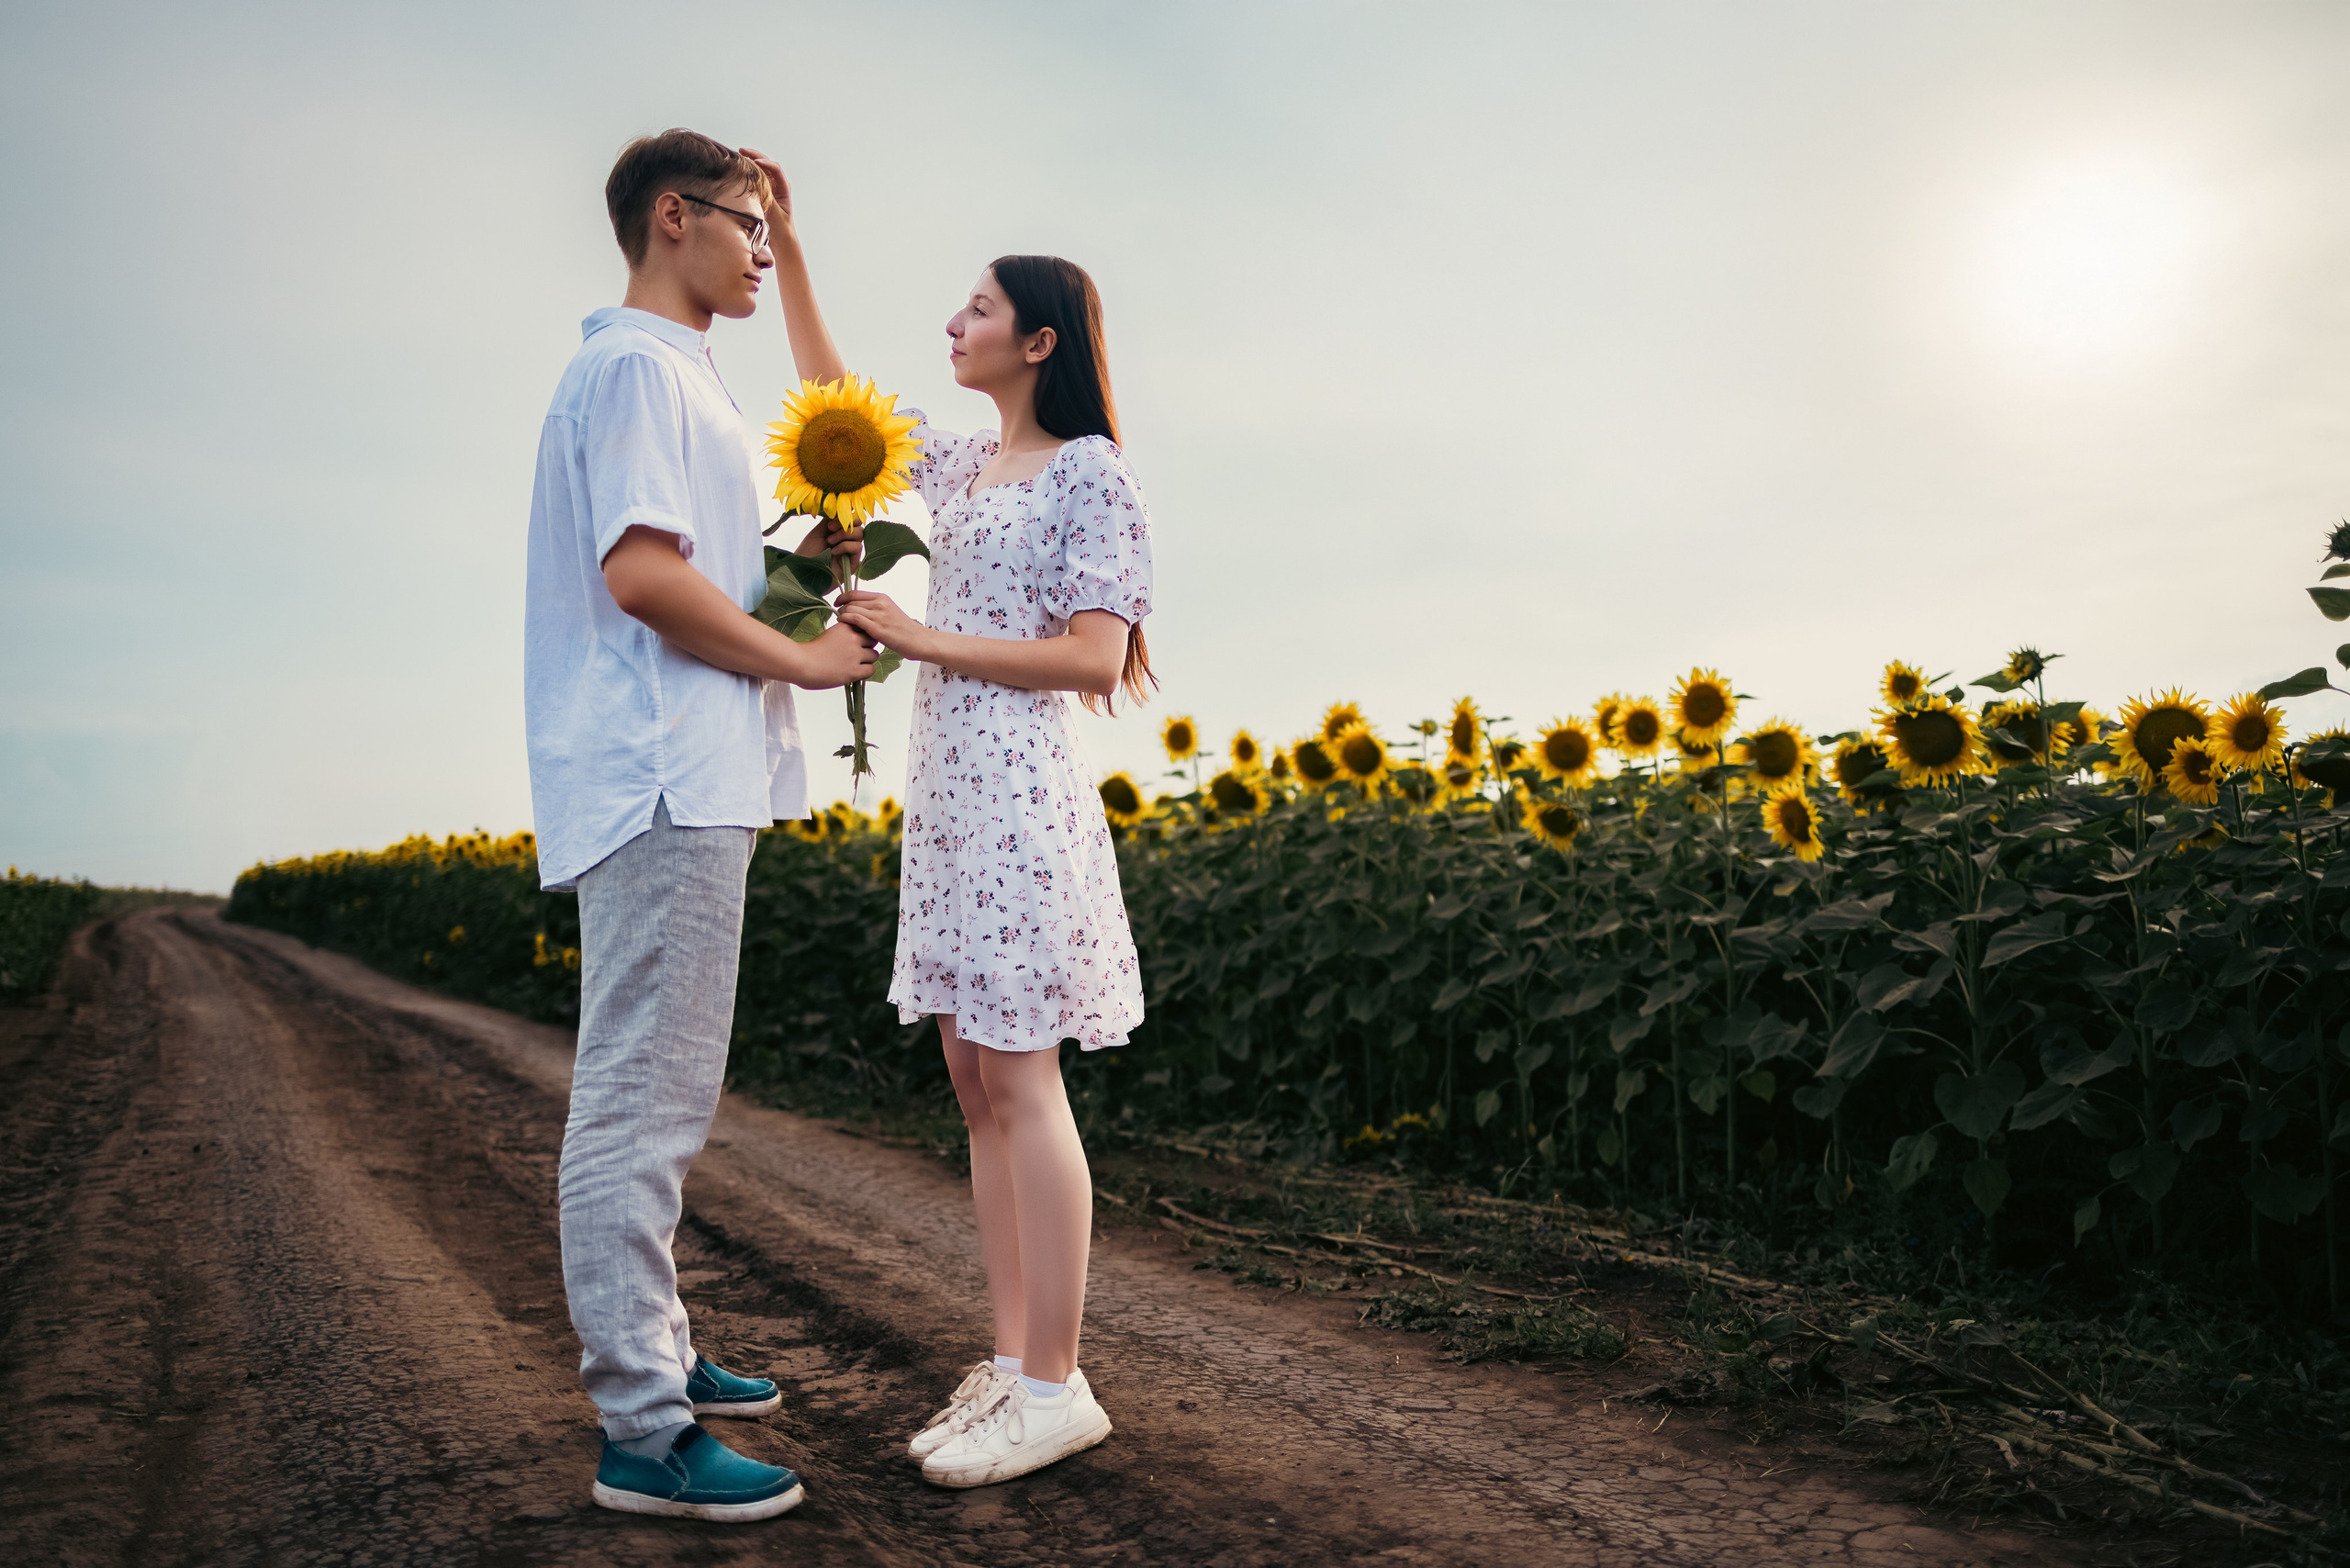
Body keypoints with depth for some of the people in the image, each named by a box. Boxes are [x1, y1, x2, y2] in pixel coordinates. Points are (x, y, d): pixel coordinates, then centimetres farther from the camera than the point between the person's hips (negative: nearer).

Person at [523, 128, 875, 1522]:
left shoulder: (669, 374, 24)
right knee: (644, 1104, -7)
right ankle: (643, 1430, -1)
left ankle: (653, 1354, 27)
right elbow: (641, 575, -20)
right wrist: (800, 659, -11)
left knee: (659, 1098, 16)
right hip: (664, 781, -11)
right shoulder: (639, 365, -8)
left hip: (688, 784, 11)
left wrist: (794, 568, 8)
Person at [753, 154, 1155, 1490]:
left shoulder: (1091, 469, -4)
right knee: (976, 1083, 7)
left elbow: (1094, 655, -13)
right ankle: (1012, 1365, 14)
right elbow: (835, 397, 31)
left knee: (1019, 1080, -9)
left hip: (1020, 783, -8)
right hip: (946, 781, 8)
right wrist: (788, 251, 26)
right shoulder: (963, 466, 19)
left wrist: (920, 638, -13)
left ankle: (1056, 1388, 0)